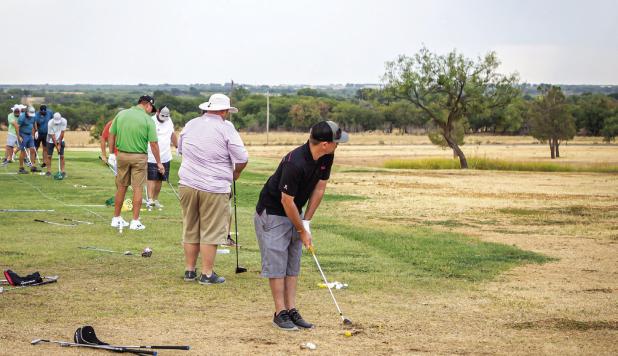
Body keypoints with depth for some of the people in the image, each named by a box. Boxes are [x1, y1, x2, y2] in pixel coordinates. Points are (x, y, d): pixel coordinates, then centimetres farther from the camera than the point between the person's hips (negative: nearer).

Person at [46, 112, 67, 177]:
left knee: (62, 156, -5)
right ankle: (49, 171, 3)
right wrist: (56, 146, -22)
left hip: (60, 140, 1)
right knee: (49, 156, -4)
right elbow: (52, 136, -22)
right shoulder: (50, 123, -26)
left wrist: (59, 144, -13)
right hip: (51, 141, -1)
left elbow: (62, 133, -16)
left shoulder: (64, 121, -21)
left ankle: (63, 171, -1)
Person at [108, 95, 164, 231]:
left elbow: (112, 135, 5)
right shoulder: (148, 120, -9)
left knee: (121, 187, 12)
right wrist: (159, 162, -1)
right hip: (139, 157, -4)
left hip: (122, 155, 4)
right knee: (137, 188, 2)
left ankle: (116, 218, 18)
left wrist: (111, 154, 15)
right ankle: (135, 221, 1)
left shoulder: (121, 114, 2)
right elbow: (153, 144, -10)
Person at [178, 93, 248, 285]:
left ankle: (189, 270, 20)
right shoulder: (226, 128, -9)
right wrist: (235, 174, 8)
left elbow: (180, 150, 22)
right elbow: (242, 159, -11)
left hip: (187, 184, 5)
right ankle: (207, 274, 4)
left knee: (190, 230, 15)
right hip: (214, 188, -5)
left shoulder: (190, 125, 8)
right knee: (210, 232, 2)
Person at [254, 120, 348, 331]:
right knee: (277, 263, -6)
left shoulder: (327, 158, -9)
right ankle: (280, 313, -2)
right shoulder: (295, 163, -33)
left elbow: (319, 188, 2)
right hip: (272, 212, -8)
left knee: (293, 264, 7)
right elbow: (286, 201, -26)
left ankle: (292, 310, 9)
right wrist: (302, 231, -16)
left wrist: (306, 221, -2)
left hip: (294, 212, 8)